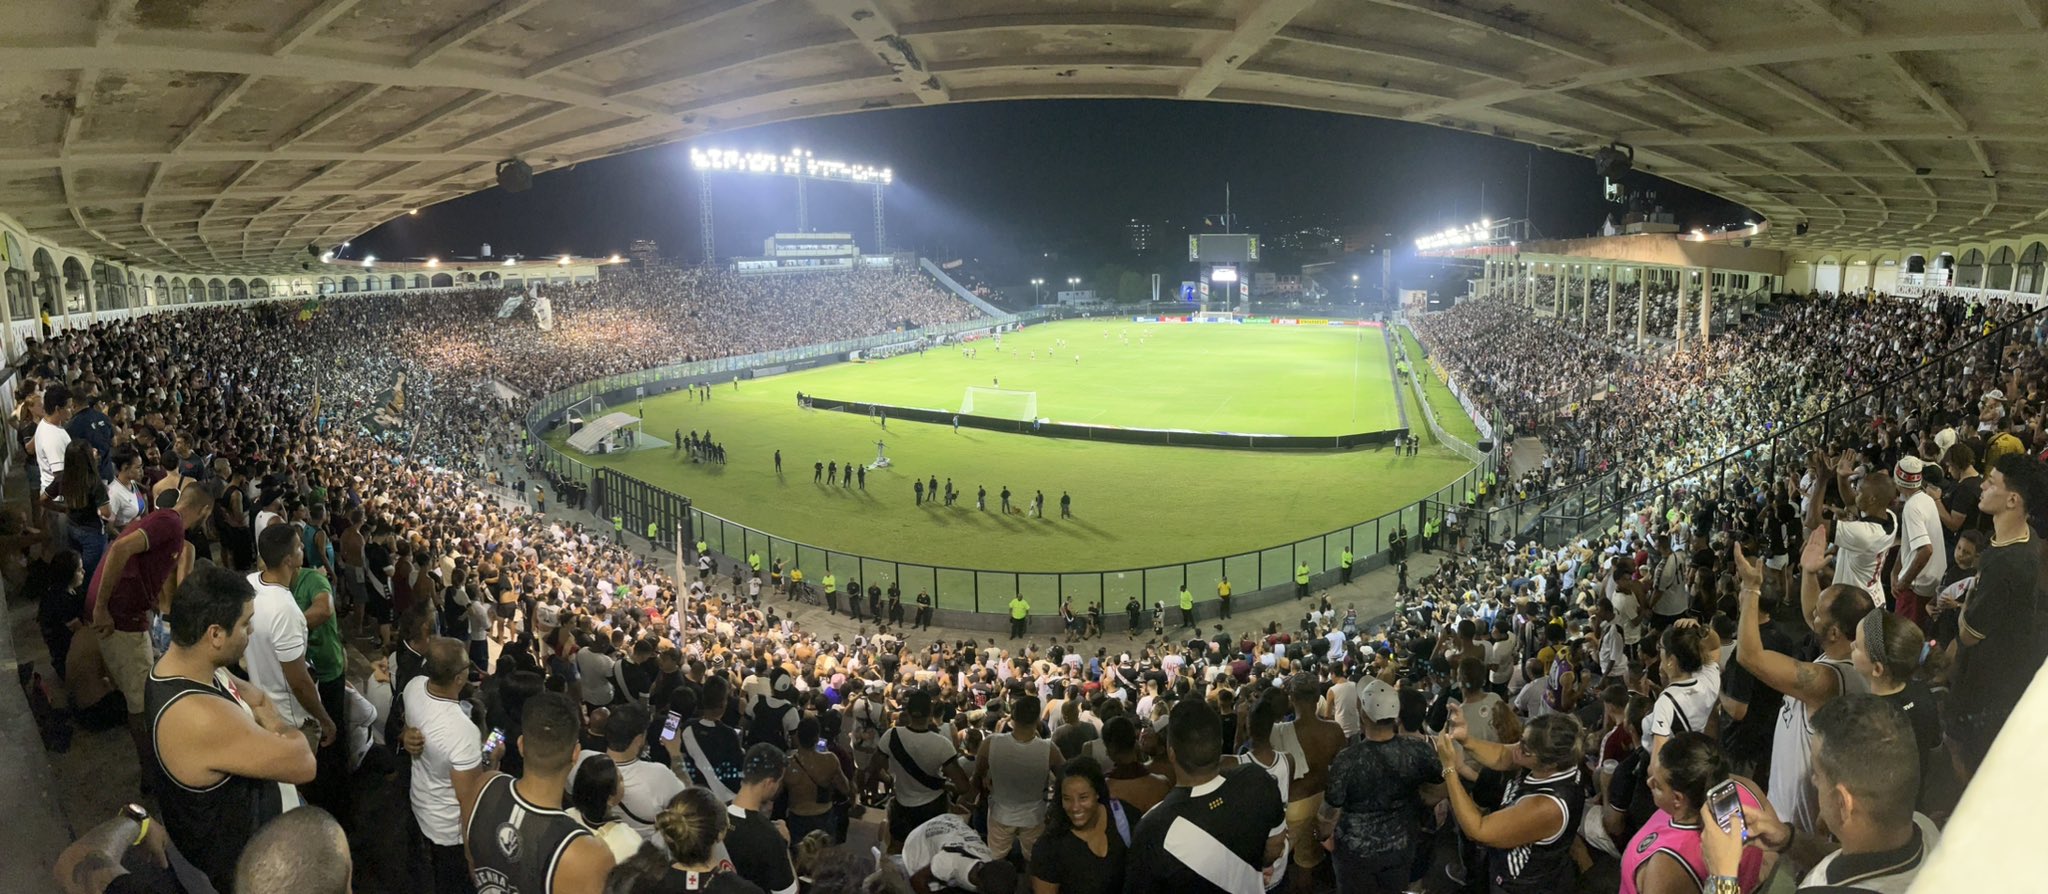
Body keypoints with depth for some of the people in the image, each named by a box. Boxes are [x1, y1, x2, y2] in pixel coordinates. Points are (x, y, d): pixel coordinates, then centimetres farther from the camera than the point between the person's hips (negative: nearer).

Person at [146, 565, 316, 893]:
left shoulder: (186, 667, -10)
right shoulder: (201, 718, -40)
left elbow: (256, 697, 10)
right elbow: (303, 764, -30)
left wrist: (271, 726, -9)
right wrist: (285, 731, -11)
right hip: (246, 862, -8)